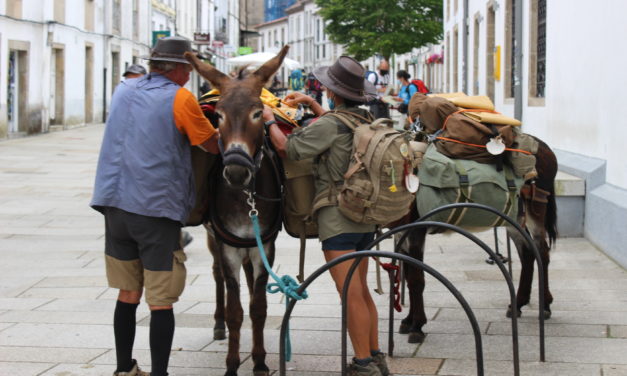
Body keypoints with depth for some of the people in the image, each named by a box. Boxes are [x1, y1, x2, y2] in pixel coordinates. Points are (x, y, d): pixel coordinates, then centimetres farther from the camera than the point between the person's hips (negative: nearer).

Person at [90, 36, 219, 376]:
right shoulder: (180, 98, -7)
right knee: (161, 301, -2)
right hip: (158, 207, -6)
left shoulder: (124, 91, 12)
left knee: (128, 294, 16)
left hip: (115, 205, 6)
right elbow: (213, 145, 0)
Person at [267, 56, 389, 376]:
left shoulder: (328, 124, -16)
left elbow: (287, 148, -13)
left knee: (351, 295, -5)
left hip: (337, 218, -8)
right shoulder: (366, 121, 9)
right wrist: (310, 103, 33)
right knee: (361, 291, 17)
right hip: (366, 218, 8)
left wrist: (270, 120, 3)